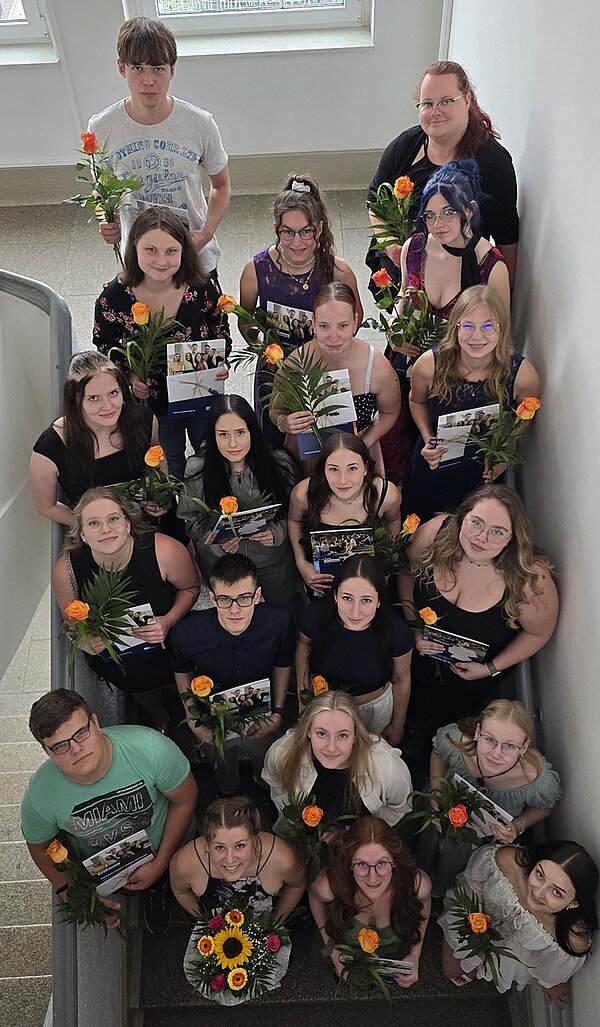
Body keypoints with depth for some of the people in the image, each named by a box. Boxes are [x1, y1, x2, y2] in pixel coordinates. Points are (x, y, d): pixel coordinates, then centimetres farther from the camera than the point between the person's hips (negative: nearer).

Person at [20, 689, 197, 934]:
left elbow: (185, 800, -20)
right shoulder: (40, 795, -34)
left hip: (171, 845, 0)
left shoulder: (150, 748, -40)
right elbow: (40, 847, -9)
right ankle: (154, 889, 43)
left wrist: (159, 865, -17)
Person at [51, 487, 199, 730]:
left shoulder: (165, 551, -35)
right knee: (146, 698, 34)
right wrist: (84, 641, -29)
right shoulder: (65, 570, -29)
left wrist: (169, 621, -29)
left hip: (169, 644, -1)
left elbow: (190, 587, -12)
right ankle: (160, 720, 72)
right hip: (113, 661, 2)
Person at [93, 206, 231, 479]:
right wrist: (130, 377, -19)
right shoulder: (113, 297, -20)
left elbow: (222, 335, -1)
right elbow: (105, 348, -4)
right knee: (169, 469, 24)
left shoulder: (204, 288, -19)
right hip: (151, 403, 0)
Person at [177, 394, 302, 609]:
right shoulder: (197, 470, -19)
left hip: (274, 563, 0)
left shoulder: (280, 463, -18)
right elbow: (193, 521, -7)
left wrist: (276, 533, -25)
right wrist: (218, 544, -26)